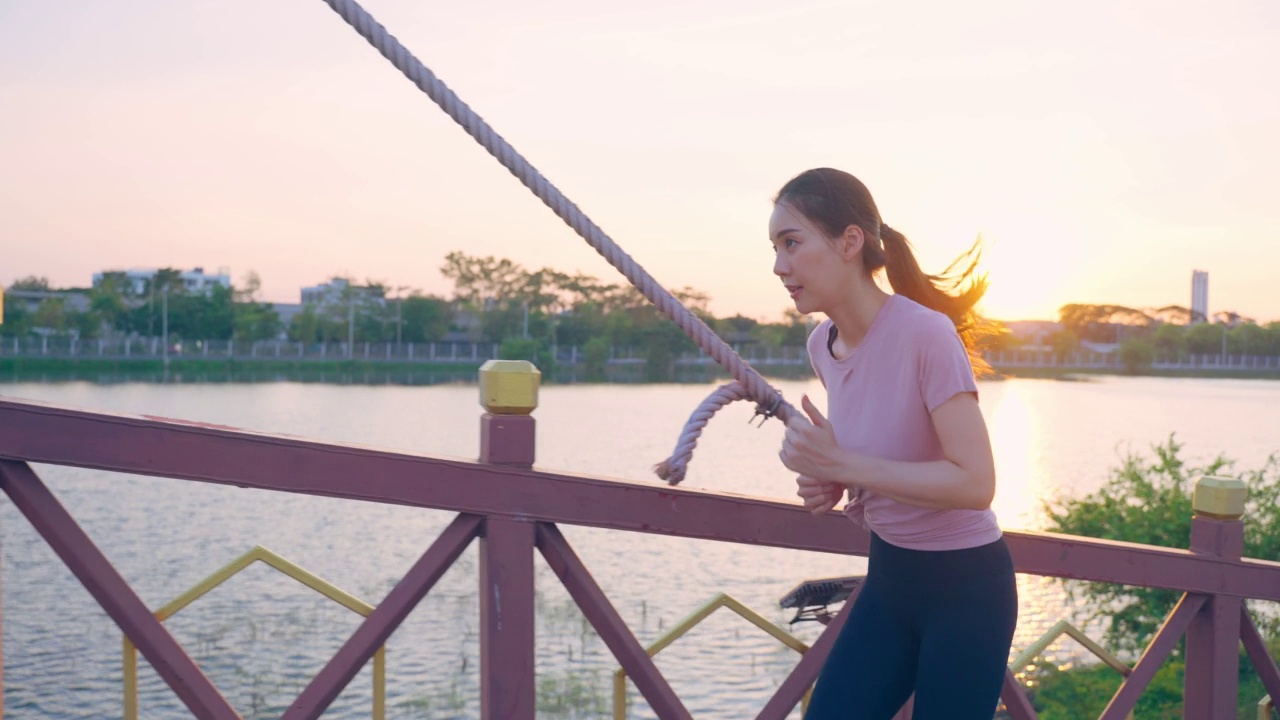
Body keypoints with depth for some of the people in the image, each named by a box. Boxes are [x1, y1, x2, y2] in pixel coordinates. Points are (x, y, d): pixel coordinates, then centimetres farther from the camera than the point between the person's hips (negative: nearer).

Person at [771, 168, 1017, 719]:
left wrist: (841, 464, -26)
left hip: (966, 588, -7)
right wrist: (828, 482, -3)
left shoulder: (926, 333, -23)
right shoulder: (823, 345, 0)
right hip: (887, 575, 7)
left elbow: (975, 483, -27)